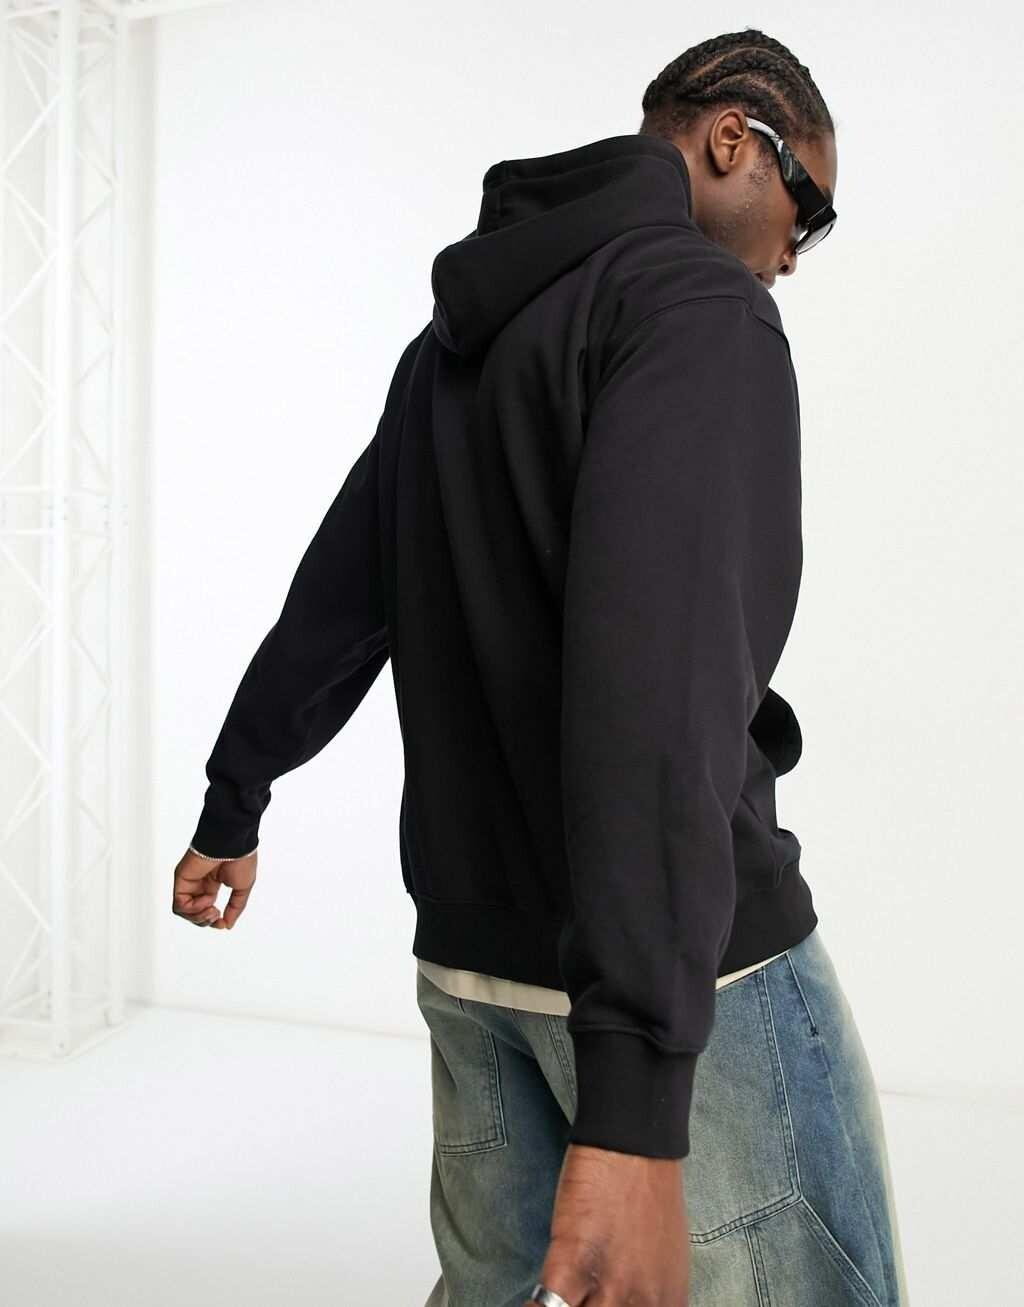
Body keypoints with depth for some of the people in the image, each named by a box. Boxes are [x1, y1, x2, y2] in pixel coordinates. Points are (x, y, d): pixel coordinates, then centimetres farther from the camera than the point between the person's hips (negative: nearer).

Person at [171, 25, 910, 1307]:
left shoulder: (453, 340, 15)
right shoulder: (695, 298, -12)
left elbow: (332, 610, 19)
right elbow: (658, 666, -27)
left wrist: (233, 808, 29)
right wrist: (634, 1104, -31)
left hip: (468, 952, 9)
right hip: (690, 964, -8)